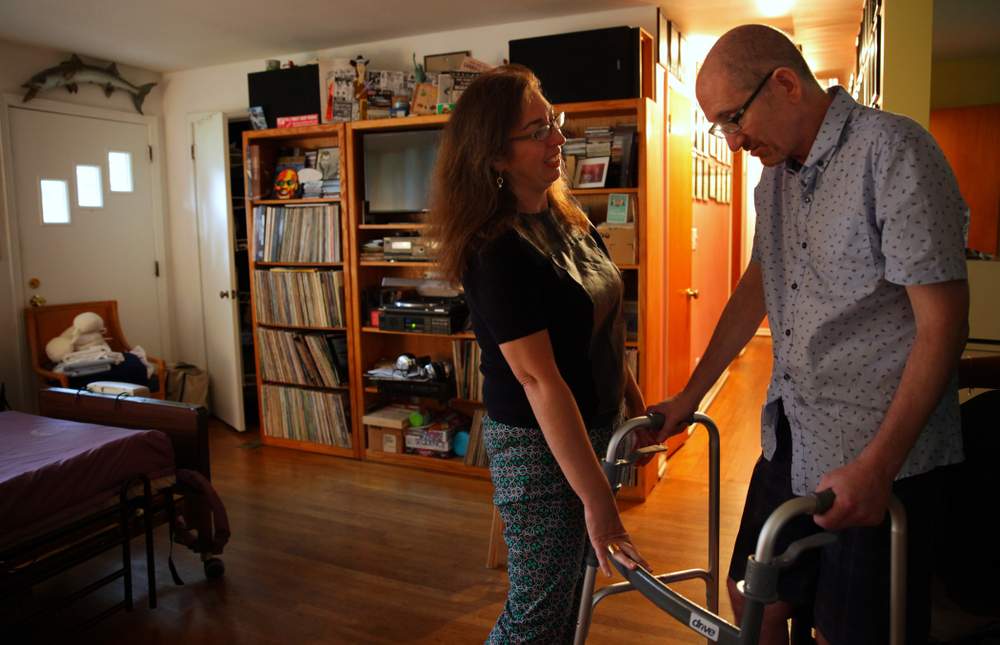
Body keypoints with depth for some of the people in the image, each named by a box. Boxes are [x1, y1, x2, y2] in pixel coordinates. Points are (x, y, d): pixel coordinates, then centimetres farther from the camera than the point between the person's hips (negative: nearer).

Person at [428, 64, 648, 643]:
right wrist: (598, 500, -28)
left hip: (597, 424, 8)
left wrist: (636, 401, 16)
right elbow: (539, 380, -29)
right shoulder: (498, 252, -25)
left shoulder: (569, 218, 2)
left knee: (572, 586, 24)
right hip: (540, 445, -8)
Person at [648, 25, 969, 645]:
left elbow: (944, 321, -19)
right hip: (792, 438, 7)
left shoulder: (893, 150, -16)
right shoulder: (778, 169, 9)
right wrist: (690, 396, 17)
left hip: (880, 454, -7)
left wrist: (877, 464, -24)